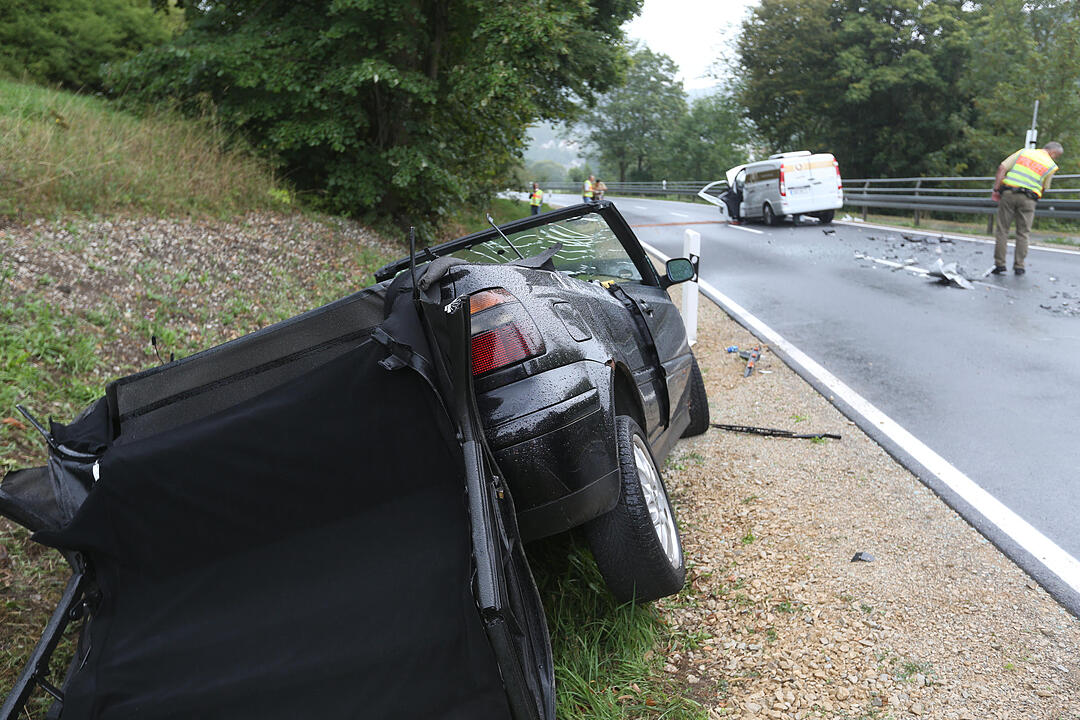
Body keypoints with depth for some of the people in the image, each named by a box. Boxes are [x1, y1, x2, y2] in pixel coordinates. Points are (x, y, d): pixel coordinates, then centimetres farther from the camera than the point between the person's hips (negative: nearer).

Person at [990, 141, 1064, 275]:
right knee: (1022, 233, 10)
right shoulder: (1051, 166, 8)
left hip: (1008, 193, 1)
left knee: (1002, 230, 7)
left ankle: (999, 264, 5)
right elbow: (1044, 189, 10)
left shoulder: (1024, 151, 12)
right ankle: (1019, 266, 11)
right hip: (1028, 198, -1)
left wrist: (996, 190, 2)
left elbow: (1002, 168, 3)